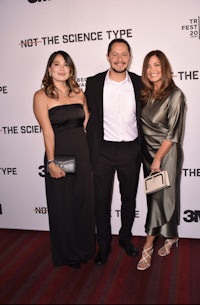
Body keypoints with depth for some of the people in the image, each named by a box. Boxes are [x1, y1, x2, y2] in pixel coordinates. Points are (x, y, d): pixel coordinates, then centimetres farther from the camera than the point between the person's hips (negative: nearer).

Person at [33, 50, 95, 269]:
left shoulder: (79, 93, 9)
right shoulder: (41, 96, -5)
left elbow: (87, 123, 10)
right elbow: (47, 130, -14)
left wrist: (91, 153, 2)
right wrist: (51, 162, -18)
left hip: (82, 153, 5)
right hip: (59, 153, -4)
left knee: (84, 200, 13)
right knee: (62, 204, 8)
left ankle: (84, 248, 35)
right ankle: (67, 253, 28)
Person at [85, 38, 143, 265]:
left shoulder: (139, 83, 1)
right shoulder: (94, 83, -3)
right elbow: (90, 119, -1)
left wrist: (143, 150, 2)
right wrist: (91, 153, -4)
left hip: (131, 150, 2)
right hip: (103, 151, -1)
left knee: (129, 198, 15)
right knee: (102, 200, 7)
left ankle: (125, 237, 37)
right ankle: (104, 244, 27)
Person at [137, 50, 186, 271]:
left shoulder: (175, 95, -12)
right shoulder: (145, 94, 5)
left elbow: (172, 133, -14)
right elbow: (143, 125, 9)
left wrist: (158, 159, -14)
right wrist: (151, 157, 3)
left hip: (166, 152, -6)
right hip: (148, 151, 6)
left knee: (160, 196, -1)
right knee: (154, 197, 12)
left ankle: (148, 247, 7)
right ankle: (170, 237, 31)